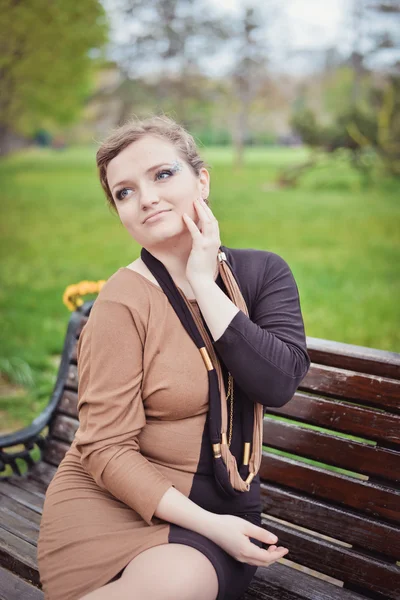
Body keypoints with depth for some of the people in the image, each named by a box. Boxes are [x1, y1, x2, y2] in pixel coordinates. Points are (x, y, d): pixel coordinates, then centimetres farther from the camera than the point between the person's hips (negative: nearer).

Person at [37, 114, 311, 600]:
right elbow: (105, 449, -12)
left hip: (221, 505, 3)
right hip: (113, 499, -2)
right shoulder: (123, 301, -13)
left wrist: (205, 285, -15)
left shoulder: (263, 272, 1)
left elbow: (279, 382, -13)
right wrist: (206, 524, -17)